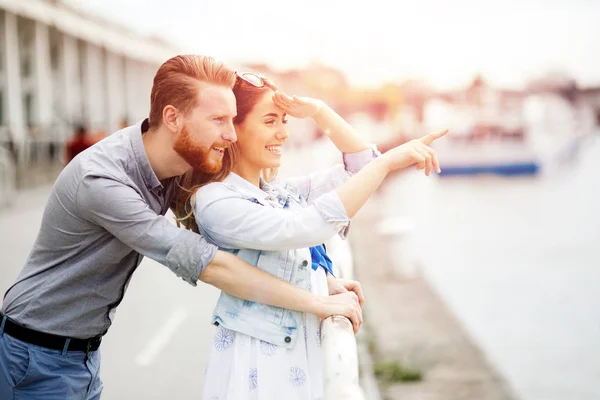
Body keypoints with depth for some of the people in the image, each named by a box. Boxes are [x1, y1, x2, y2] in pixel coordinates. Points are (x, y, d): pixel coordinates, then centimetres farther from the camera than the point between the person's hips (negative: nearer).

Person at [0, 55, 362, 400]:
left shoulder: (176, 166, -5)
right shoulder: (99, 178, -29)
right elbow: (206, 265, -29)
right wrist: (318, 304, -25)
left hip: (87, 352, 7)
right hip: (39, 358, -7)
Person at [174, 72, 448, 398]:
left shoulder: (284, 194, 11)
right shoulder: (213, 200, -13)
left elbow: (359, 166, 13)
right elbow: (304, 228, -24)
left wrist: (318, 111, 0)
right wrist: (389, 160, -24)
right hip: (256, 368, -7)